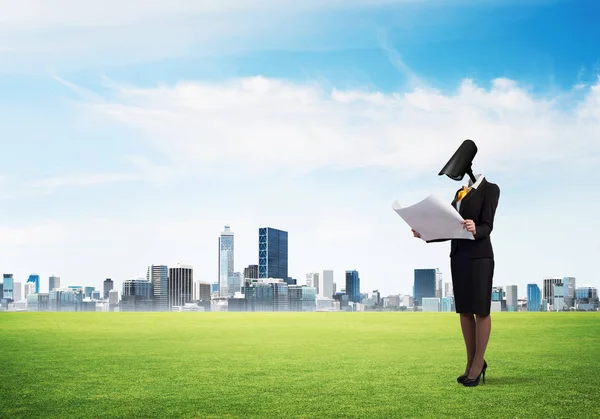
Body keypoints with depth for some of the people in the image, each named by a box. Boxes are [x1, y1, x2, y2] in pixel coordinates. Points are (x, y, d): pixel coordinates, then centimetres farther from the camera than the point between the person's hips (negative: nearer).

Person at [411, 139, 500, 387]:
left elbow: (487, 226, -15)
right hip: (458, 255, 7)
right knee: (464, 310, 9)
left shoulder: (490, 189, -5)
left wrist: (475, 230, -36)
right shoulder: (460, 192, 16)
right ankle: (471, 363, 17)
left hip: (479, 257, -7)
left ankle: (478, 364, 5)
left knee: (481, 310, -1)